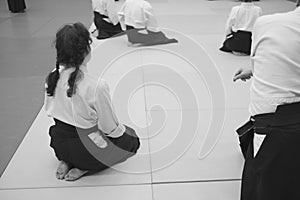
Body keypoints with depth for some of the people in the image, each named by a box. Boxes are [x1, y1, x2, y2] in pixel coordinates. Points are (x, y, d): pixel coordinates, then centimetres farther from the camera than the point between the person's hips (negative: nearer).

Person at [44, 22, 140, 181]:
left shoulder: (51, 78, -11)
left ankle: (67, 161, 13)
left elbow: (49, 110, 5)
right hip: (88, 148, -6)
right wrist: (122, 130, 4)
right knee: (131, 139, 18)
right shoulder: (96, 87, -30)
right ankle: (84, 168, 3)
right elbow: (110, 128, -18)